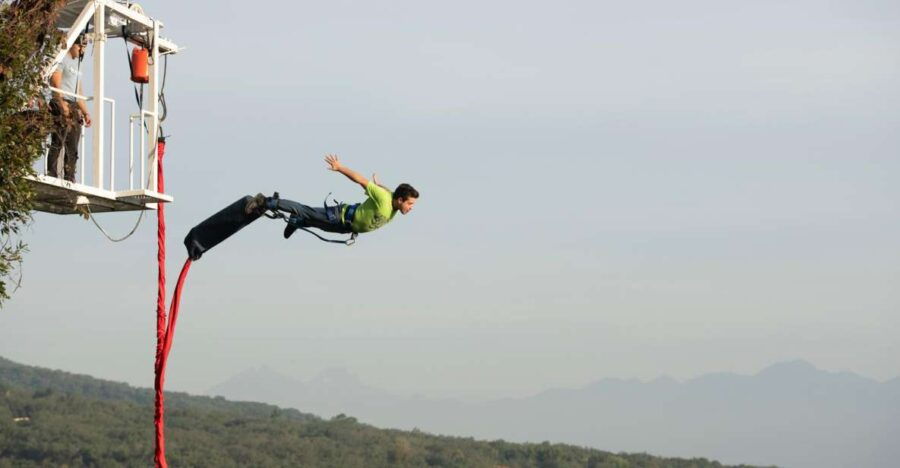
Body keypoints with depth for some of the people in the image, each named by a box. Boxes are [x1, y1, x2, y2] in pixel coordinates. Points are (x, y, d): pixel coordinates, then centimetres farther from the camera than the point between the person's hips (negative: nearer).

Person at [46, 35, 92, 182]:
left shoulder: (77, 63, 27)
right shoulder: (63, 59, -1)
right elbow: (55, 82, -14)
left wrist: (85, 112, 20)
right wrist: (61, 103, -25)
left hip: (74, 108, 9)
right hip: (61, 106, -9)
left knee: (73, 148, 4)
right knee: (57, 143, -14)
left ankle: (70, 179, 3)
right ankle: (52, 174, -18)